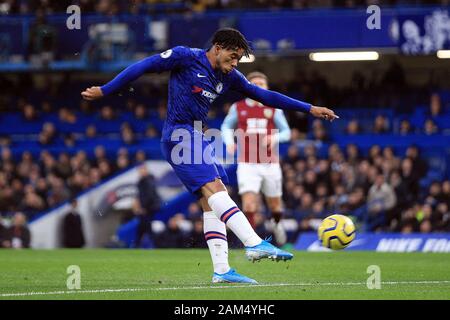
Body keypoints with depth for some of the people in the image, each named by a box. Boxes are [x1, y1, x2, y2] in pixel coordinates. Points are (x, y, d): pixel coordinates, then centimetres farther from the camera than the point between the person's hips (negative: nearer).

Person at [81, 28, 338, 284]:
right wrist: (104, 91, -4)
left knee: (212, 204, 1)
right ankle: (255, 244, -35)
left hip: (198, 138, 9)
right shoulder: (186, 57, -7)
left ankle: (221, 270, -2)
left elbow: (263, 95, 18)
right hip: (179, 135, -9)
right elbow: (143, 67, -5)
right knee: (214, 189, -22)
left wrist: (309, 109, 17)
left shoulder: (229, 77, 12)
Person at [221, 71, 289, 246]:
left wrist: (274, 138, -15)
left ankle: (276, 223, 49)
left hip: (270, 164, 1)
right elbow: (226, 126, 17)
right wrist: (229, 141, -4)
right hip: (247, 164, -1)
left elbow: (286, 132, 7)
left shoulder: (274, 109, 3)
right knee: (249, 203, -18)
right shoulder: (238, 107, 3)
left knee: (274, 204, 14)